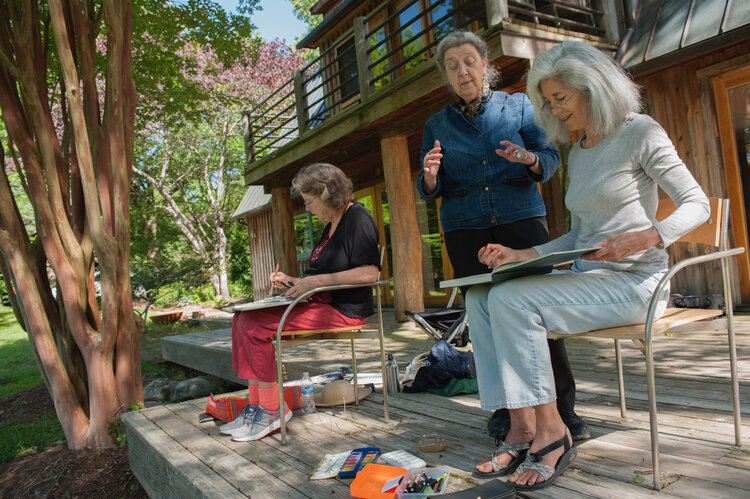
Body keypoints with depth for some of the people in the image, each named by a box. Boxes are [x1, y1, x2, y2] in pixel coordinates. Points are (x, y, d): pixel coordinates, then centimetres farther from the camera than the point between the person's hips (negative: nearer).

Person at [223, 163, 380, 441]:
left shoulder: (358, 217, -10)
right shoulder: (332, 226, 20)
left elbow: (369, 273, -22)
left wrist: (316, 281, -21)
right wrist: (293, 281, 13)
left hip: (344, 310, -10)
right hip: (321, 303, 10)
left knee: (255, 325, -20)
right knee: (243, 318, -1)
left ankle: (272, 411, -8)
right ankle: (256, 405, -1)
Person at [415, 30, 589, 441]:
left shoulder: (519, 106, 10)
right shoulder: (437, 125, 12)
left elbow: (550, 156, 4)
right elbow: (429, 191, 9)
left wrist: (530, 159, -20)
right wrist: (430, 176, -15)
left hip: (522, 218, -1)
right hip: (465, 229, 1)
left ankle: (564, 406, 0)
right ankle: (504, 407, 10)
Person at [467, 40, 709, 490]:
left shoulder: (640, 132, -3)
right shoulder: (578, 153, 19)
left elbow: (697, 204, -6)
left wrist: (645, 238, -25)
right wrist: (521, 255, 7)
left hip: (633, 281, -8)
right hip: (586, 276, 8)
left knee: (512, 300, -27)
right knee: (480, 298, -11)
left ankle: (550, 431, -15)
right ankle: (522, 429, -14)